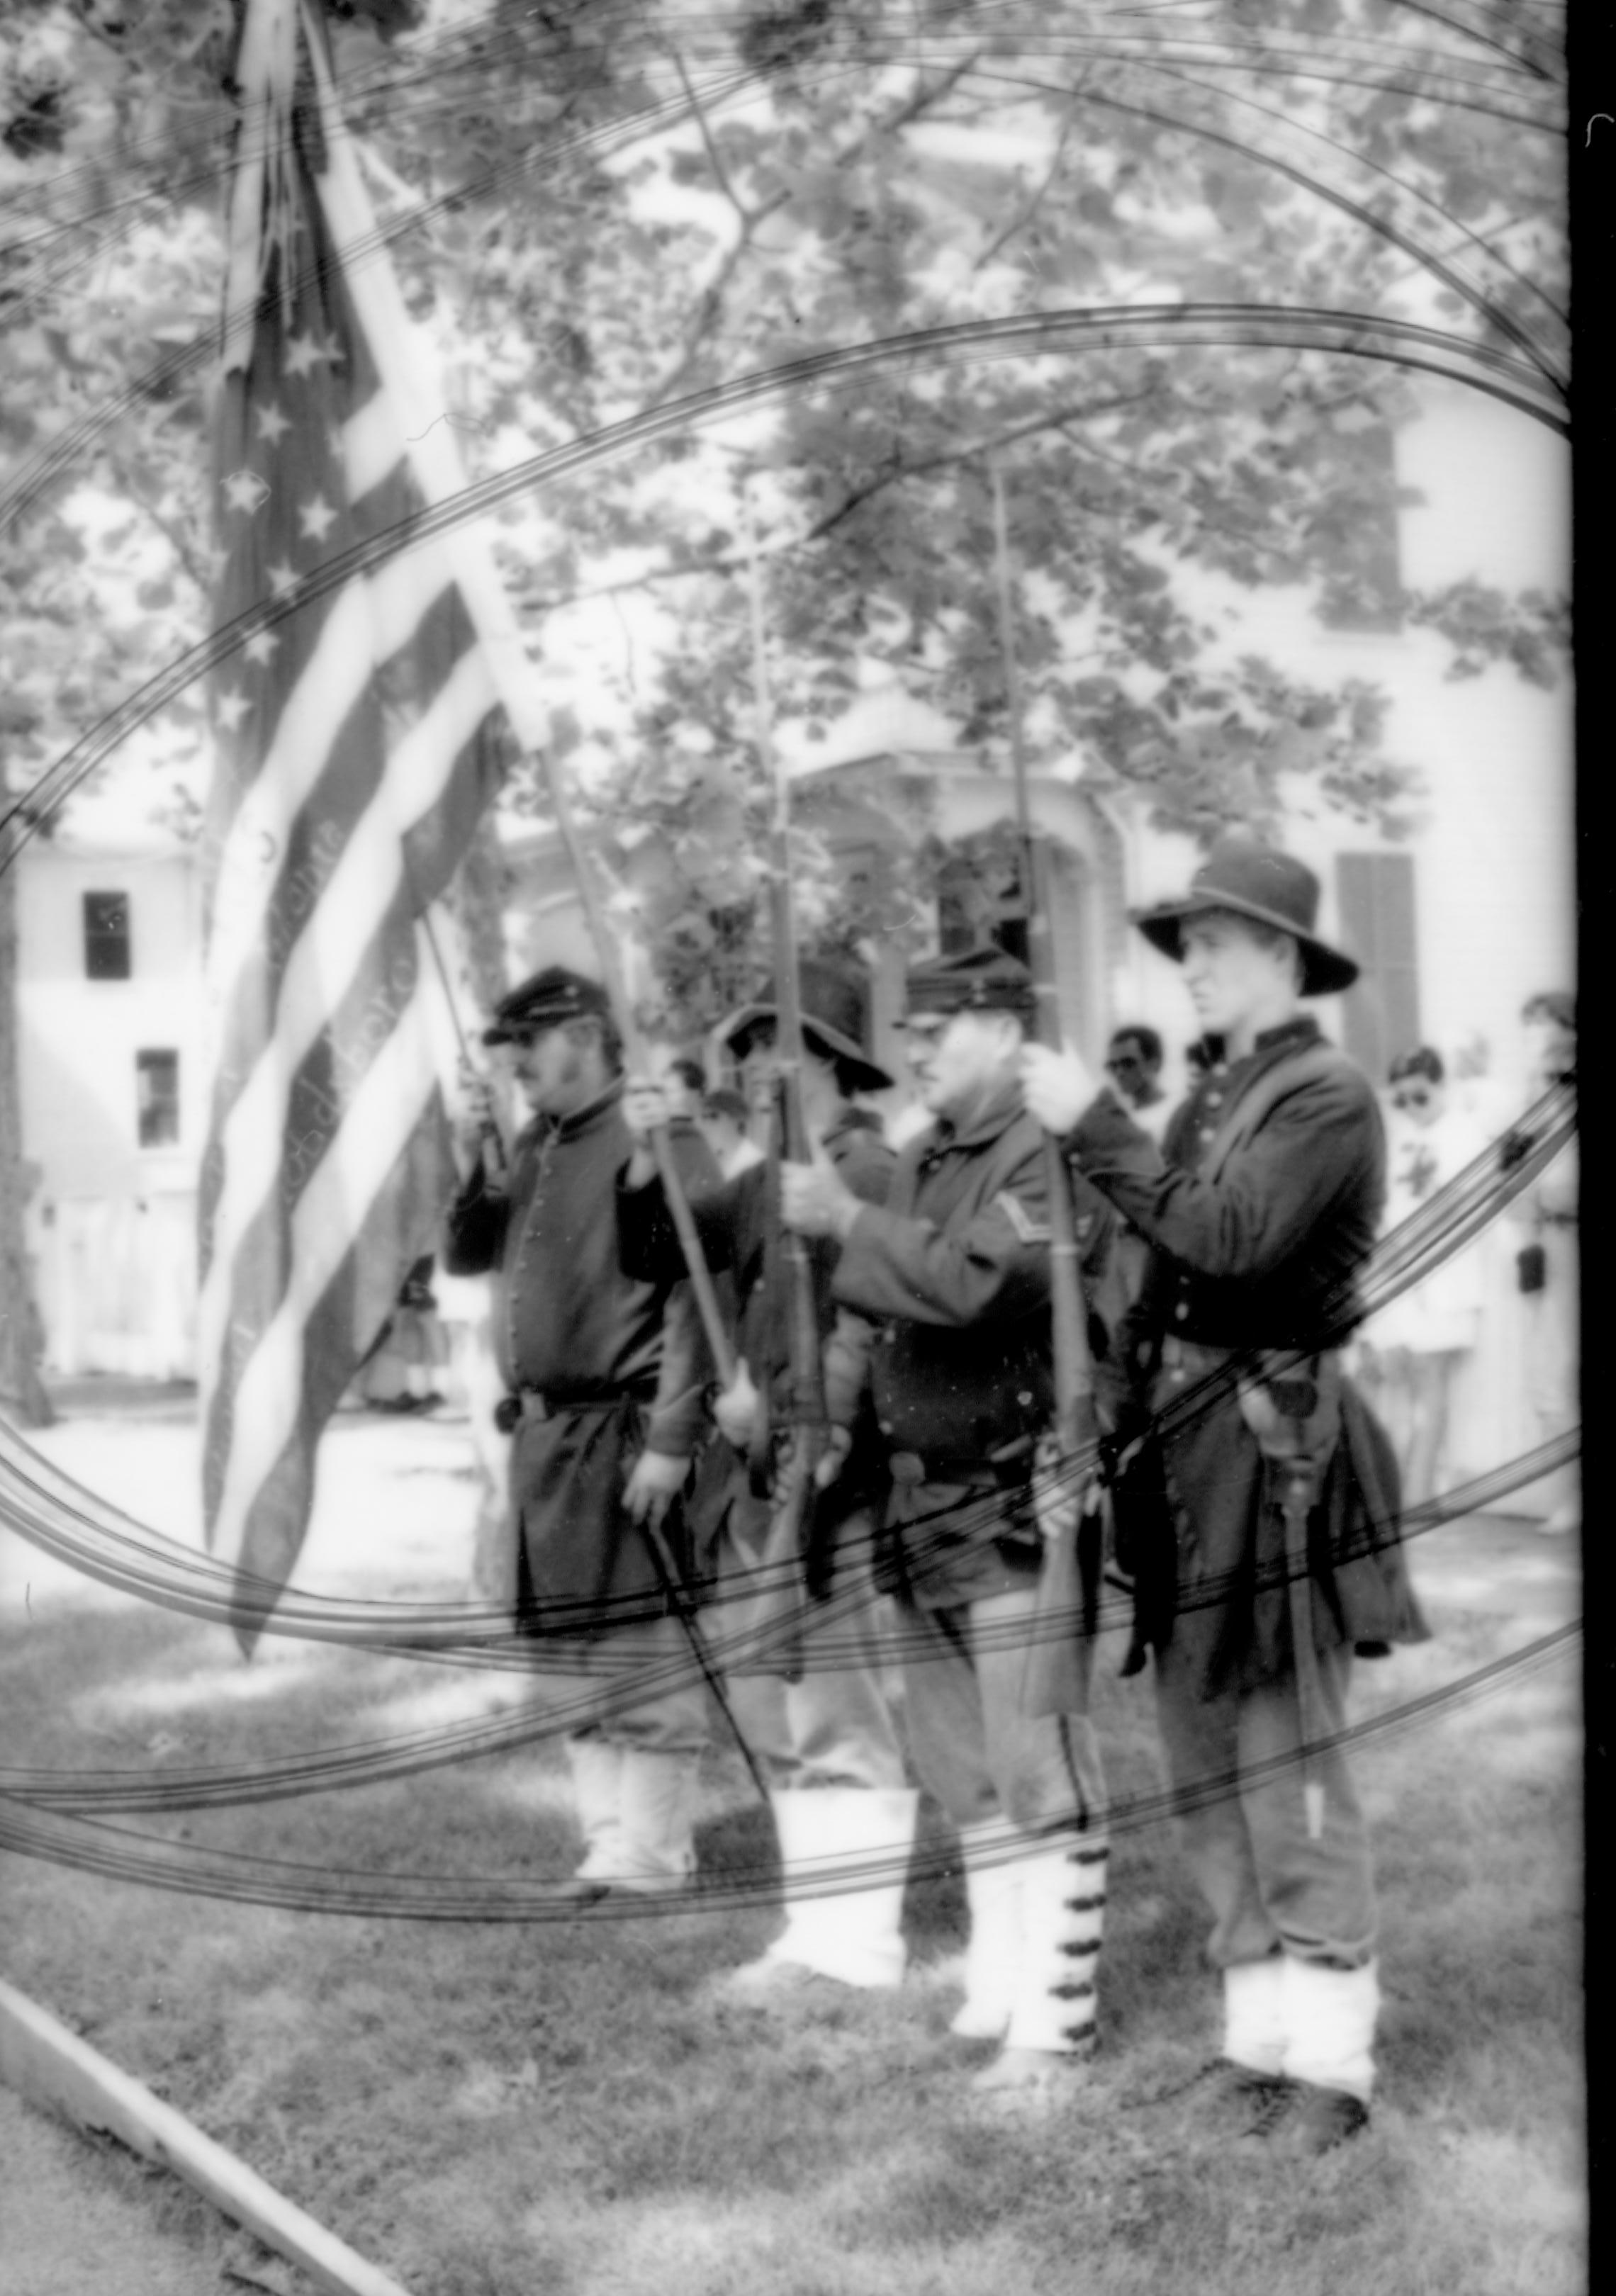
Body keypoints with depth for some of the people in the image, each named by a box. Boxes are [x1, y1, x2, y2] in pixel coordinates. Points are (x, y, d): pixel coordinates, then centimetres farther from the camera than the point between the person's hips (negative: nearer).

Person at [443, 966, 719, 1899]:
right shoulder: (534, 1148, 12)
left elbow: (694, 1298, -17)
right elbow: (466, 1257, 18)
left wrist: (671, 1439, -21)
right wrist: (472, 1159, 2)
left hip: (620, 1432, -8)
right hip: (542, 1432, 9)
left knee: (643, 1650, -1)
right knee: (568, 1649, 14)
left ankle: (655, 1856, 9)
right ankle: (611, 1840, 24)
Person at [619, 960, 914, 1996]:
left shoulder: (873, 1175, -11)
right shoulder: (762, 1182, 15)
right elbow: (653, 1256, 16)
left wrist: (773, 1398, -17)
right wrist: (647, 1161, 2)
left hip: (839, 1489, -9)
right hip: (758, 1485, 9)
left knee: (847, 1726, -2)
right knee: (778, 1725, 14)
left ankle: (859, 1950, 6)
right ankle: (818, 1932, 24)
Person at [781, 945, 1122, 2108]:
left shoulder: (1052, 1155, -13)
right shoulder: (923, 1159, 15)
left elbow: (974, 1282, -27)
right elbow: (879, 1310, 21)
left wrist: (845, 1218, -18)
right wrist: (830, 1397, 5)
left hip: (1021, 1506, -9)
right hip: (923, 1506, 9)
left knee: (1041, 1772, -5)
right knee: (964, 1770, 17)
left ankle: (1057, 2024, 2)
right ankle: (998, 1988, 29)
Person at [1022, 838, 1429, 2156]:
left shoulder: (1328, 1096, -8)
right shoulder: (1213, 1094, 17)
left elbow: (1232, 1238, -23)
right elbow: (1171, 1260, 13)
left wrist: (1097, 1129, -21)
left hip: (1270, 1449, -8)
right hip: (1181, 1441, 8)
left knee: (1290, 1769, -3)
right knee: (1208, 1764, 13)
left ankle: (1330, 2060, 8)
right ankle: (1260, 2033, 24)